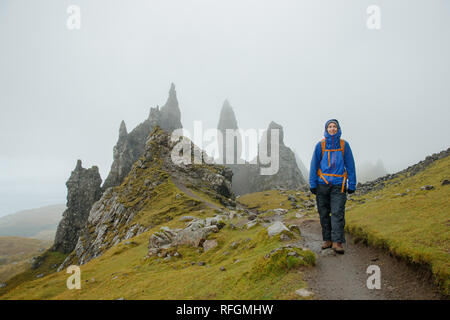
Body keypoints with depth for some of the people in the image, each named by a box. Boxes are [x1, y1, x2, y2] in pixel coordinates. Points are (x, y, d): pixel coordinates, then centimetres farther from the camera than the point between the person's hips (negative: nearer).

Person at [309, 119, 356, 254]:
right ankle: (327, 240, 17)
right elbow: (314, 165, 6)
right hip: (322, 184, 1)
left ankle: (337, 242, -9)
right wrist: (313, 184, 1)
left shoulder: (344, 145, 6)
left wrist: (352, 185, 4)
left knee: (337, 213, -9)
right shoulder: (320, 145, 4)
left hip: (338, 185, -1)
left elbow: (350, 165, 8)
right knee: (324, 214, 6)